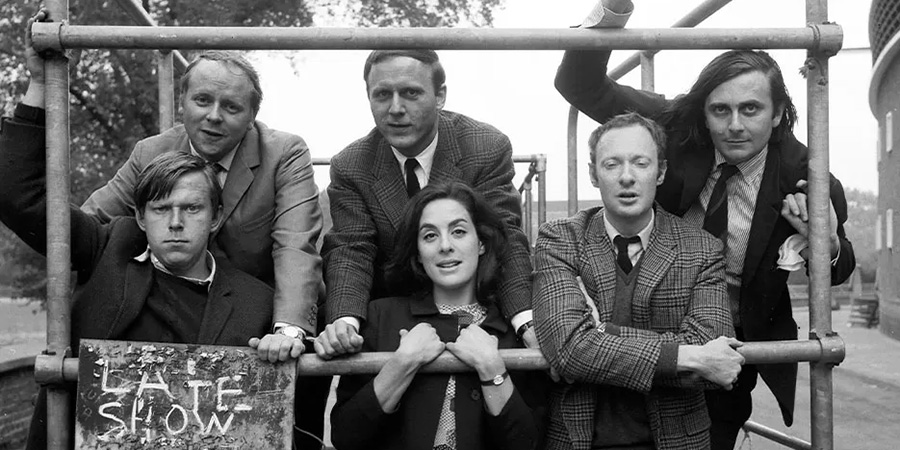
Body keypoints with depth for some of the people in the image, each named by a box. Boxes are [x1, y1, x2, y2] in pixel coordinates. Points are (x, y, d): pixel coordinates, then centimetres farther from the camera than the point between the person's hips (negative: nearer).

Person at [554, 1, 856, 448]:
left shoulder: (806, 179, -19)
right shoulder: (676, 130, -18)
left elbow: (837, 271, -1)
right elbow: (582, 86, -21)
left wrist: (828, 243, -26)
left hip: (738, 343, 0)